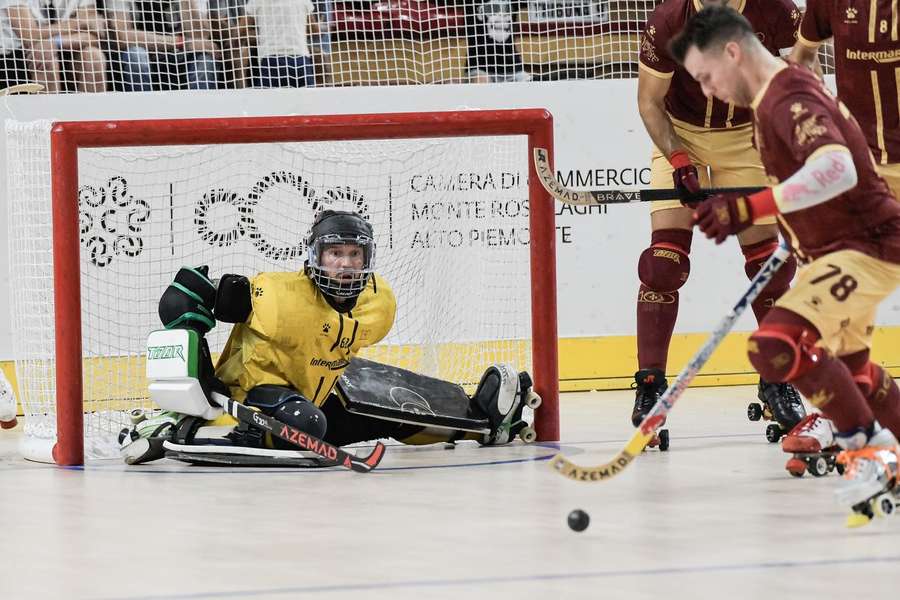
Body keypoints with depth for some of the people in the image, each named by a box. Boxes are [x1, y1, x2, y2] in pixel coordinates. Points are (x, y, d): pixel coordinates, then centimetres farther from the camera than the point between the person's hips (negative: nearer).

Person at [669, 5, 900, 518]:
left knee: (777, 345, -24)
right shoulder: (786, 90, 10)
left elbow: (837, 170, -40)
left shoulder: (789, 100, -23)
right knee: (847, 365, 27)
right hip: (842, 246, 12)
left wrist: (750, 208, -45)